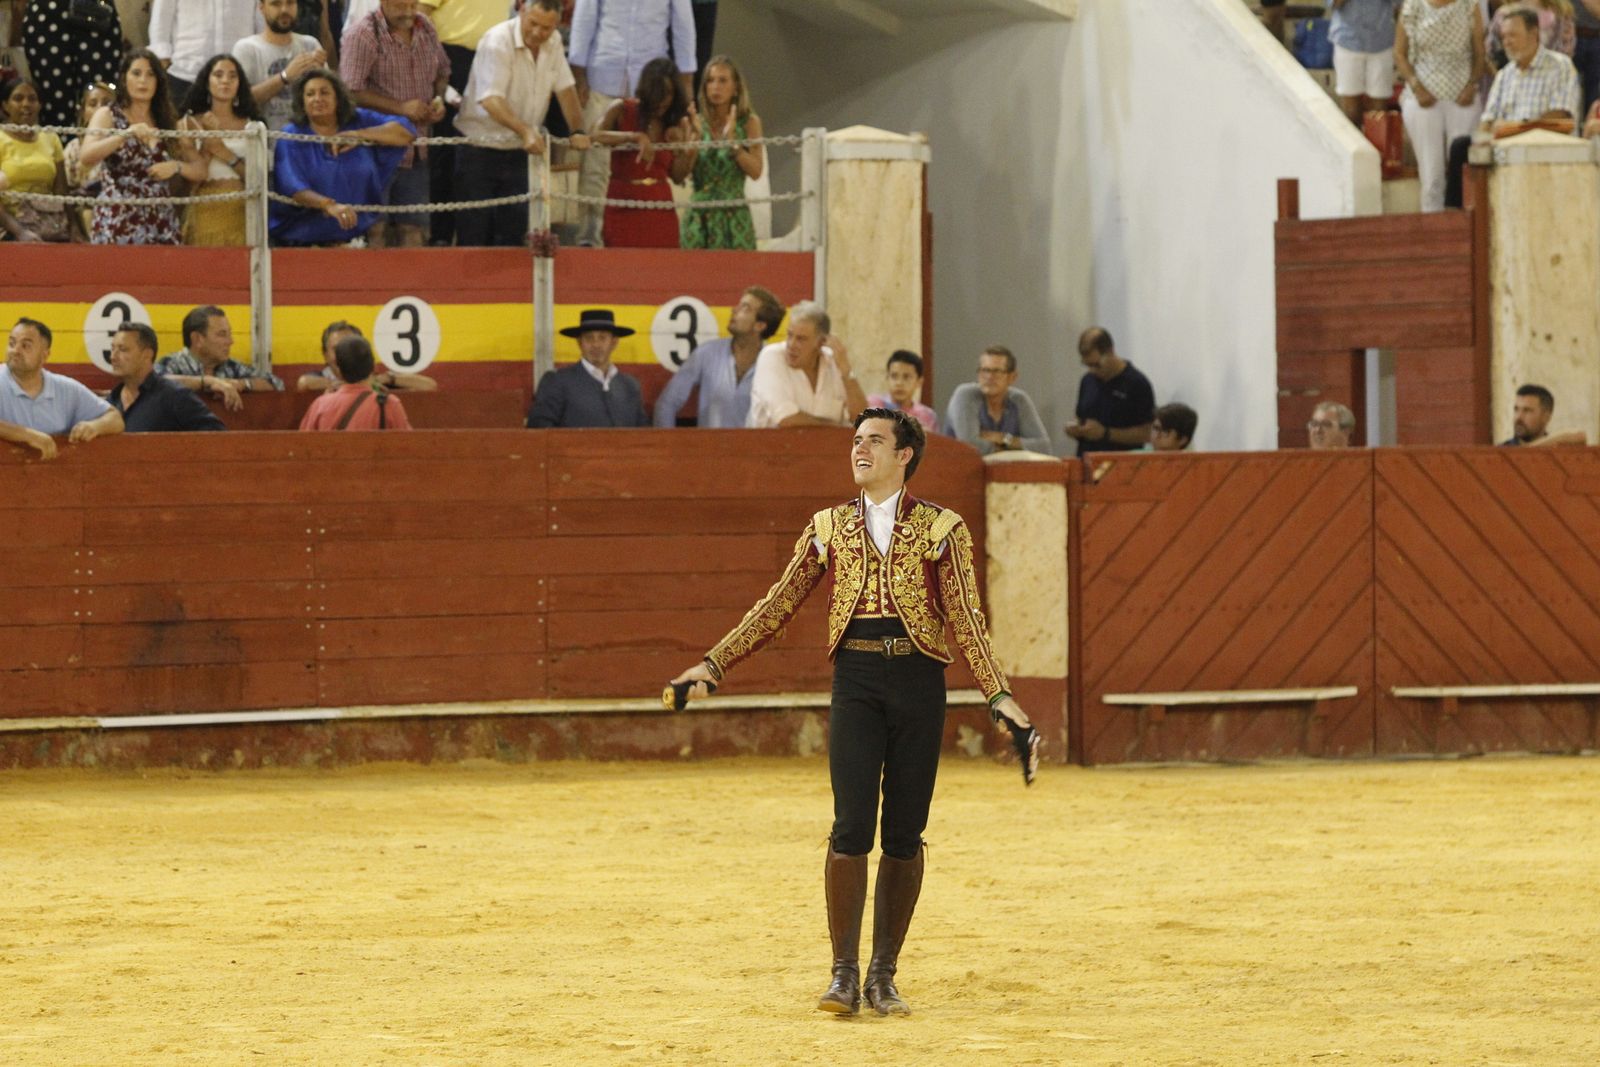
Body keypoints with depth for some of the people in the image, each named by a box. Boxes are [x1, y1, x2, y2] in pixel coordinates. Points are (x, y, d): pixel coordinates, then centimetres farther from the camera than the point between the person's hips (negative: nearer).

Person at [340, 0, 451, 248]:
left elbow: (442, 71, 23)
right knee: (376, 230, -6)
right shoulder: (362, 35, -13)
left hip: (416, 150, 6)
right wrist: (401, 108, -20)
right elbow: (351, 91, -18)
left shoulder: (425, 28, 8)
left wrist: (439, 98, 1)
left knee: (412, 228, 6)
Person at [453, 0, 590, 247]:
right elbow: (491, 99, -31)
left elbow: (565, 88, 7)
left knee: (514, 232, 2)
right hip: (480, 150, -6)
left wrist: (578, 131, -9)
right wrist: (525, 131, -45)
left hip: (519, 152, 6)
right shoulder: (497, 42, -20)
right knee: (475, 231, -5)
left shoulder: (553, 43, 1)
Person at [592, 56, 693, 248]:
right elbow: (597, 135, -20)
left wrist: (688, 143, -10)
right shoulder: (622, 111, -1)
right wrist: (636, 137, -30)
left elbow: (677, 175, 4)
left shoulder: (672, 127, 6)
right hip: (624, 209, -2)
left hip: (659, 210, 2)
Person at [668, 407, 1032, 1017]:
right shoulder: (830, 527, 13)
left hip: (918, 678, -1)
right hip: (855, 678, 1)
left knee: (904, 832, 2)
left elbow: (965, 621, 0)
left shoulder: (940, 529, 6)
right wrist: (714, 664, 6)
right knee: (852, 826, -10)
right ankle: (844, 974, -4)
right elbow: (779, 606, 13)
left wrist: (997, 694, -12)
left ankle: (884, 976, 11)